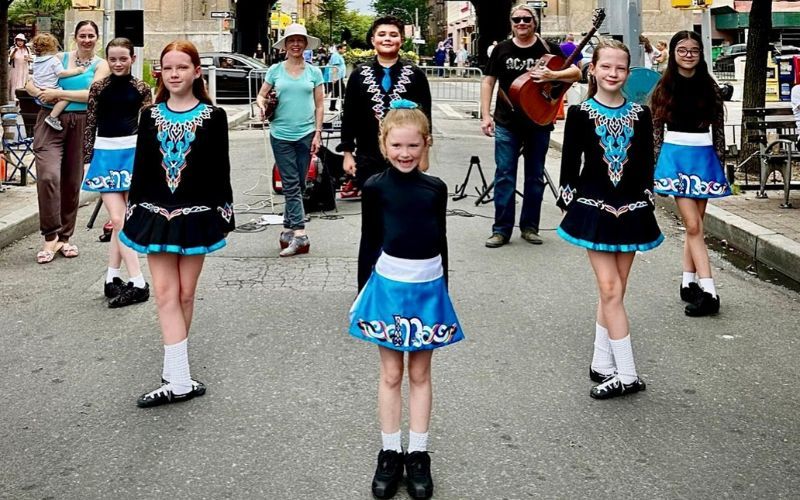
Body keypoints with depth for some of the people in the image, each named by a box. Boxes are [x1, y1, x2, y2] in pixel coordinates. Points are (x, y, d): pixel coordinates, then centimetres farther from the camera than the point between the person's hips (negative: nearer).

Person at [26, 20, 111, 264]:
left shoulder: (101, 65, 7)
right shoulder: (60, 58, 11)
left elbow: (92, 94, -10)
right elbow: (30, 83, 9)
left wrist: (58, 93, -14)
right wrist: (42, 94, -12)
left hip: (80, 124, 0)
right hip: (51, 121, 0)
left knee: (72, 181, 7)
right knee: (48, 176, -17)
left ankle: (64, 237, 21)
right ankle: (50, 236, -6)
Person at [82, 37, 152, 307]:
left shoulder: (141, 88, 3)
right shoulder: (98, 88, 5)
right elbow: (90, 125, 7)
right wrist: (86, 160, 4)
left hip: (133, 152, 0)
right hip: (105, 153, 0)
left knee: (124, 220, 4)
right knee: (118, 220, -7)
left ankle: (112, 278, 14)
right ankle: (138, 283, -7)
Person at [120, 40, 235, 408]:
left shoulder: (213, 116, -1)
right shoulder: (150, 115, 5)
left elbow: (221, 170, 0)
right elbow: (141, 167, 8)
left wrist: (225, 214, -2)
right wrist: (133, 211, 6)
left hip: (197, 213, -1)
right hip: (156, 213, 2)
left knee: (185, 295, 7)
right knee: (166, 295, -5)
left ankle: (173, 368, 21)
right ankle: (179, 380, -6)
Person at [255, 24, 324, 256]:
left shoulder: (314, 72, 5)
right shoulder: (275, 70, 4)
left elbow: (319, 105, 6)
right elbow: (261, 95, 11)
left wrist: (317, 134, 0)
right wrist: (262, 104, -12)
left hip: (305, 134, 1)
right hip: (281, 134, -1)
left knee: (299, 185, 6)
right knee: (291, 185, -5)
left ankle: (288, 229, 17)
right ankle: (299, 234, -8)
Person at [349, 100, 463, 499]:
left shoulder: (435, 188, 3)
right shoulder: (375, 187, -3)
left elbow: (441, 241, 10)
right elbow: (368, 242, 1)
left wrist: (443, 289, 11)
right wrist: (362, 291, 2)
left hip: (428, 286, 2)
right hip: (388, 283, -2)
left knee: (420, 374, 10)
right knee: (391, 375, 8)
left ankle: (418, 455, 20)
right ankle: (389, 454, 19)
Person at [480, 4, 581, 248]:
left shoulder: (548, 49, 0)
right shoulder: (502, 49, 3)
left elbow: (576, 73, -3)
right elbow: (488, 82, 5)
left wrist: (552, 75, -22)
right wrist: (485, 115, -4)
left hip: (539, 123, 0)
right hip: (507, 123, 0)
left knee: (535, 177, 8)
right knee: (504, 176, -1)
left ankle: (529, 227, 19)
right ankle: (501, 229, 5)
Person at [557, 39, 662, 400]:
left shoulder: (639, 114, 4)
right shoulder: (580, 113, -3)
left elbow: (646, 164, 8)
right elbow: (570, 163, -1)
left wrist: (645, 204, 4)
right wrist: (569, 203, -4)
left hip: (631, 210, 3)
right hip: (594, 208, -3)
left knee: (613, 290, 9)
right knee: (611, 290, -6)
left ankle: (602, 363, 20)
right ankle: (626, 373, -4)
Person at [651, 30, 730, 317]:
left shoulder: (709, 87, 5)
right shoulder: (664, 87, 2)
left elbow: (718, 128, 7)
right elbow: (656, 129, 4)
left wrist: (719, 162, 3)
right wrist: (655, 165, 0)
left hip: (704, 157, 2)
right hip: (676, 156, -2)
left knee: (694, 224, 6)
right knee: (694, 226, -8)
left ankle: (688, 283, 16)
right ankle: (709, 291, -12)